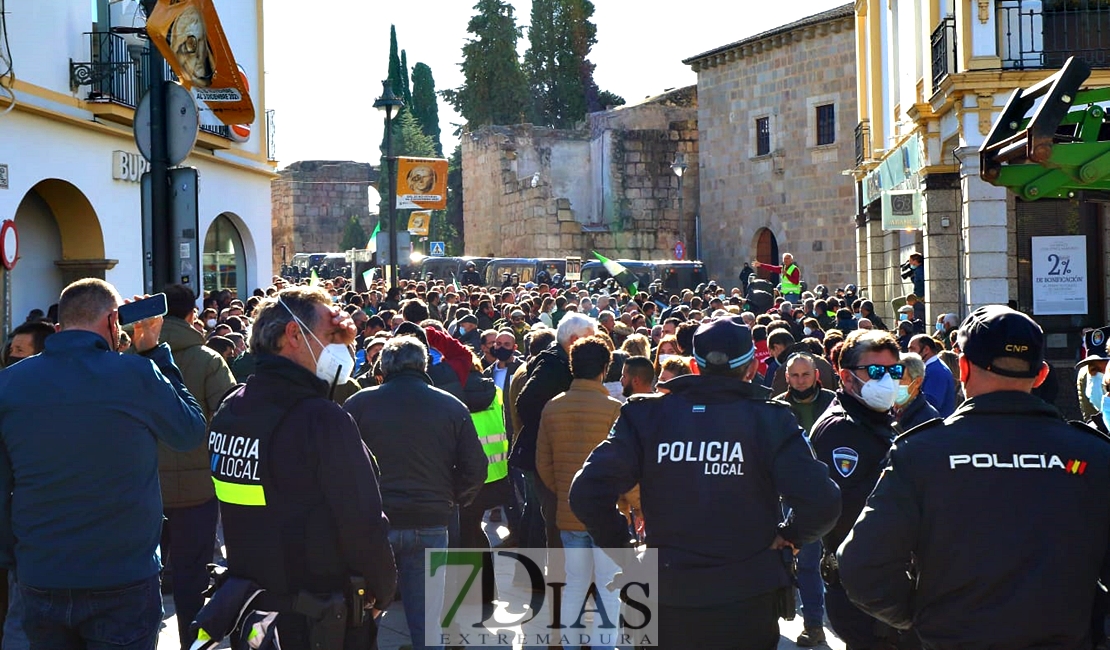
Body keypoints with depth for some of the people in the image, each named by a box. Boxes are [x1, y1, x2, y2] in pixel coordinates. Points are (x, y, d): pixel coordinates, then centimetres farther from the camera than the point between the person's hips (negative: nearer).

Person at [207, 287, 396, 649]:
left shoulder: (229, 411, 2)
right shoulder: (323, 420, -23)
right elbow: (362, 521, -21)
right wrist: (383, 589, -7)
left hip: (250, 599, 7)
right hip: (322, 615, -7)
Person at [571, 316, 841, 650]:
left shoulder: (646, 414, -5)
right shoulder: (771, 419, -8)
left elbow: (587, 493, -12)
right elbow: (821, 504, -17)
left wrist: (619, 545, 2)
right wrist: (790, 534, 3)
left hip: (668, 599, 1)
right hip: (748, 607, -1)